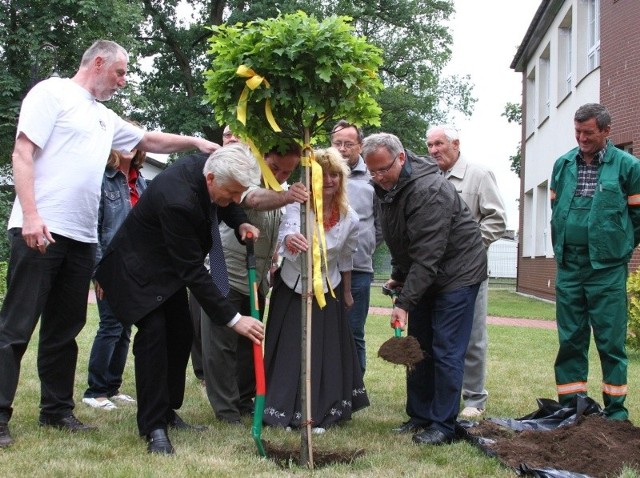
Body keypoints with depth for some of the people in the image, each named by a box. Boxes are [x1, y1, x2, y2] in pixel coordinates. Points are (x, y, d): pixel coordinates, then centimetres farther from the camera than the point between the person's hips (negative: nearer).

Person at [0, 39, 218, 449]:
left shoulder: (106, 118, 20)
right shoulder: (53, 93, -1)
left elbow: (150, 140, 33)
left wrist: (195, 142, 19)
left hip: (82, 237, 8)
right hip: (40, 230, -8)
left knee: (64, 329, 12)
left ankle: (57, 410, 21)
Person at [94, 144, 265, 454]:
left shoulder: (207, 165, -16)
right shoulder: (178, 200, -39)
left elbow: (223, 205, 9)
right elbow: (193, 271, -35)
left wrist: (240, 223, -13)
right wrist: (233, 319, -33)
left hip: (168, 263, 9)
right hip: (139, 267, -9)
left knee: (182, 333, 7)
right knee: (153, 334, -17)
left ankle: (166, 410, 20)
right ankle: (154, 427, -10)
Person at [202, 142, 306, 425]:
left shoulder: (286, 191, 5)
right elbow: (255, 199, -44)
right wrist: (285, 196, -64)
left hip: (257, 279, 7)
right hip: (226, 275, -7)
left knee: (250, 342, 13)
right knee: (221, 345, -4)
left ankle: (245, 401, 24)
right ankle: (225, 409, 1)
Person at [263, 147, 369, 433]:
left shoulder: (349, 219, -10)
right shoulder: (298, 205, -18)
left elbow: (346, 260, 5)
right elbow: (286, 232, -38)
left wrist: (347, 293, 14)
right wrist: (291, 240, -62)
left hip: (326, 291, 1)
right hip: (291, 286, -1)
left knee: (323, 353, 3)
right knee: (287, 350, 4)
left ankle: (319, 415, 15)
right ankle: (283, 411, 16)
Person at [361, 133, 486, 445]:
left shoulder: (429, 191, -28)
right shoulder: (388, 187, 2)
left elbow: (427, 255, -31)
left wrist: (405, 302, -32)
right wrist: (398, 277, 10)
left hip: (456, 274, -9)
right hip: (422, 277, 9)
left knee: (446, 352, -8)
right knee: (419, 347, 11)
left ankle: (443, 426, -1)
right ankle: (419, 416, 20)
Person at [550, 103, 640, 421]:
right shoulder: (563, 165, 8)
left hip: (607, 268, -4)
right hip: (569, 266, 4)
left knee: (611, 341, 0)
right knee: (570, 340, 8)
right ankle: (569, 406, 15)